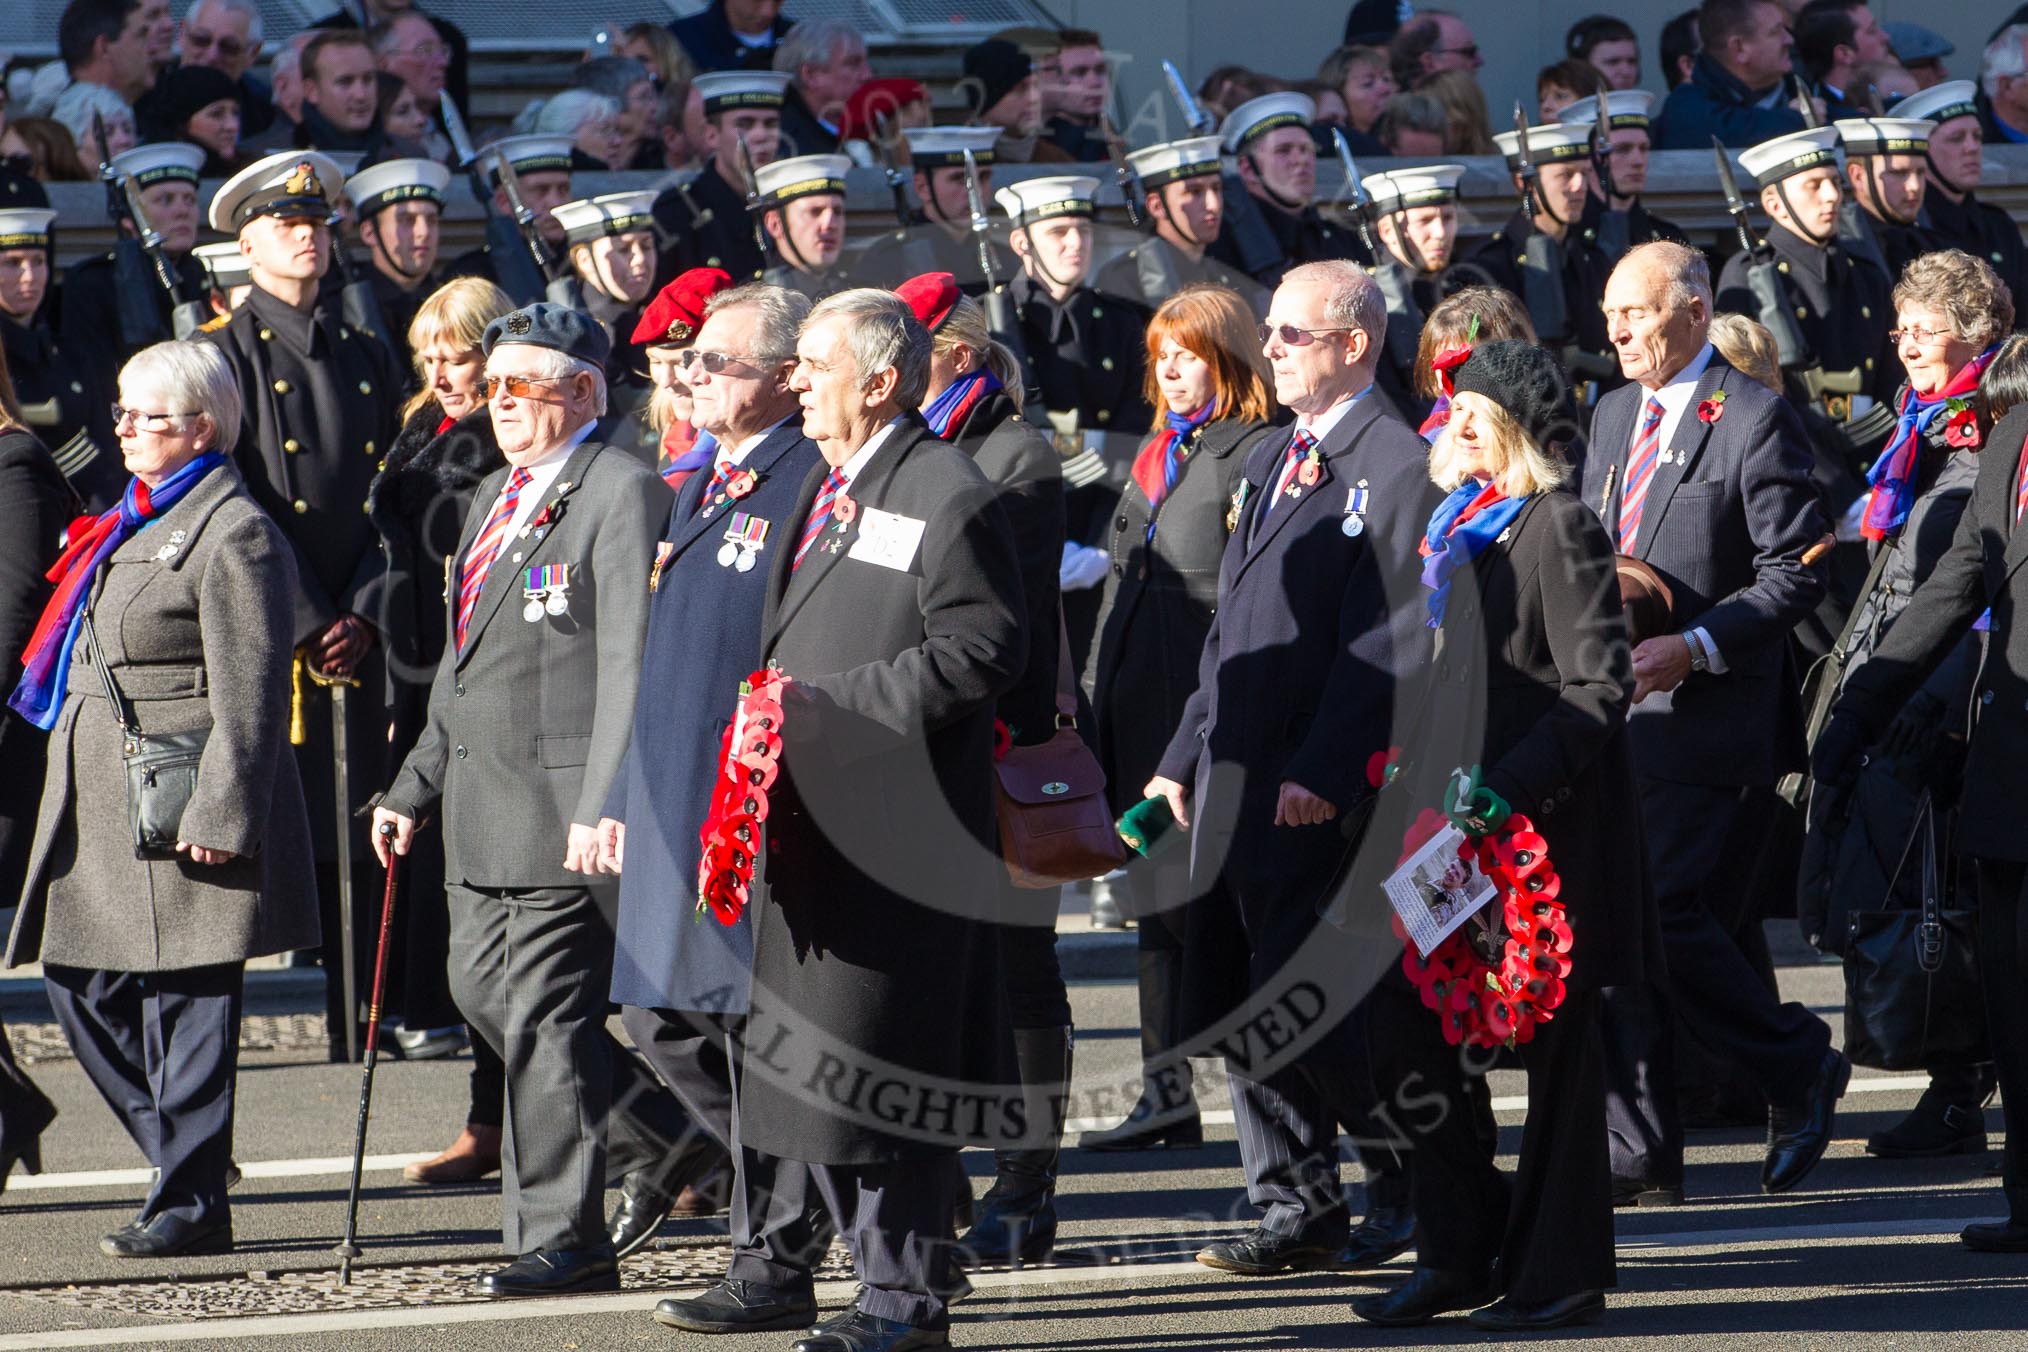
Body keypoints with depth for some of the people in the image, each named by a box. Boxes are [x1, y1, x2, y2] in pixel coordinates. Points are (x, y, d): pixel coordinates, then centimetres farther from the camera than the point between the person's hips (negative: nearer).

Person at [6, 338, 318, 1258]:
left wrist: (219, 816, -21)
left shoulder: (232, 534, -11)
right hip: (102, 804, 10)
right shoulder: (135, 522, 18)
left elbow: (247, 693, -16)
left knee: (185, 1004, -4)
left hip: (180, 807, -10)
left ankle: (191, 1204, 1)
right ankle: (188, 1157, 19)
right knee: (82, 987, 9)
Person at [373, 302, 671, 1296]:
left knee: (546, 1015, -8)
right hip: (481, 807, 10)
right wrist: (415, 788, 22)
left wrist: (603, 807, -23)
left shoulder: (621, 494, -10)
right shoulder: (494, 499, 19)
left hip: (563, 808, -10)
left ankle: (562, 1237, -2)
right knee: (482, 989, 12)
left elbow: (631, 663, -17)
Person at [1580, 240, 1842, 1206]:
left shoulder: (1754, 422, -7)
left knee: (1663, 912, -16)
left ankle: (1798, 1069, 4)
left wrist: (1693, 647, -20)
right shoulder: (1615, 414, 17)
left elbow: (1795, 573, -11)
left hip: (1708, 719, -8)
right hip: (1616, 716, 8)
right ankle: (1640, 1155, 7)